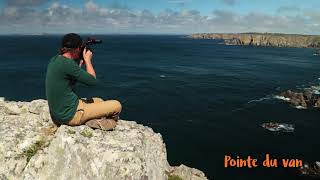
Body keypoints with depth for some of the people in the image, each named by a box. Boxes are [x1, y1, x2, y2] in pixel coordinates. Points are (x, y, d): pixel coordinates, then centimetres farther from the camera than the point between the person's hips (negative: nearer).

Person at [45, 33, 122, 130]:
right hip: (70, 115, -10)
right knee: (117, 106, -9)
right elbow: (92, 80, -16)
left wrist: (81, 61, 10)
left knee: (99, 101, 28)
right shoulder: (66, 63, -23)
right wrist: (88, 59, -3)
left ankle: (95, 119, 8)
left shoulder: (55, 59, 5)